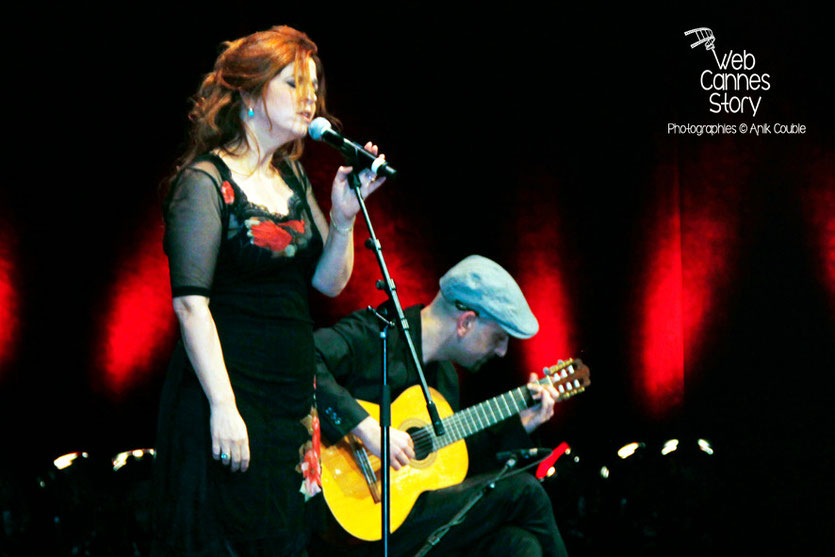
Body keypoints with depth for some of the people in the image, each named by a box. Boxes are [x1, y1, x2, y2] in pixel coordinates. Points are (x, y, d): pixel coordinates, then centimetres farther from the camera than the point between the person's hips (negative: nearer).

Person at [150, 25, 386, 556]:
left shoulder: (293, 179, 14)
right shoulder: (205, 183, -9)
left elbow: (329, 282, 15)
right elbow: (191, 302, -15)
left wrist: (344, 215, -4)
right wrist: (223, 407, -21)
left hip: (293, 397, 8)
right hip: (231, 395, -8)